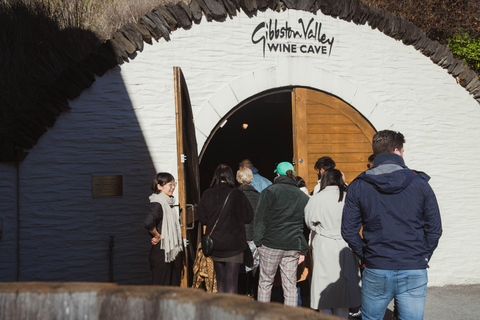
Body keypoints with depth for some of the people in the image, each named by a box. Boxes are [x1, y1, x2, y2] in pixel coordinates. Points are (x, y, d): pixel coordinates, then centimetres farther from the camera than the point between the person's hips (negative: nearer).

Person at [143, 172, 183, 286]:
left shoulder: (167, 203, 12)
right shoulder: (158, 204, -18)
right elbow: (148, 223, -35)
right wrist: (157, 236, -19)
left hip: (168, 253, 9)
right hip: (160, 253, -9)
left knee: (174, 284, 15)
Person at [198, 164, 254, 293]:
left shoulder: (207, 194, -3)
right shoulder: (238, 195, -10)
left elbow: (202, 218, 4)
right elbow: (249, 217, -3)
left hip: (214, 244, 3)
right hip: (234, 244, -3)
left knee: (220, 279, 16)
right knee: (232, 280, 0)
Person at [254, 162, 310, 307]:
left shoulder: (270, 191, -3)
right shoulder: (303, 197, 11)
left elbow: (261, 218, -7)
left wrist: (259, 241, -3)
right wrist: (303, 250, 12)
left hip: (271, 244, -3)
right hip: (293, 247, 4)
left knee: (265, 282, 8)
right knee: (290, 285, 7)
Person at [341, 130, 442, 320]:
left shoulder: (358, 186, 0)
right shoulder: (419, 183, -1)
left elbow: (348, 231, -1)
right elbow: (434, 229, 1)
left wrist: (365, 257, 10)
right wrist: (423, 257, 12)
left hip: (375, 271, 1)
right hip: (414, 272, 0)